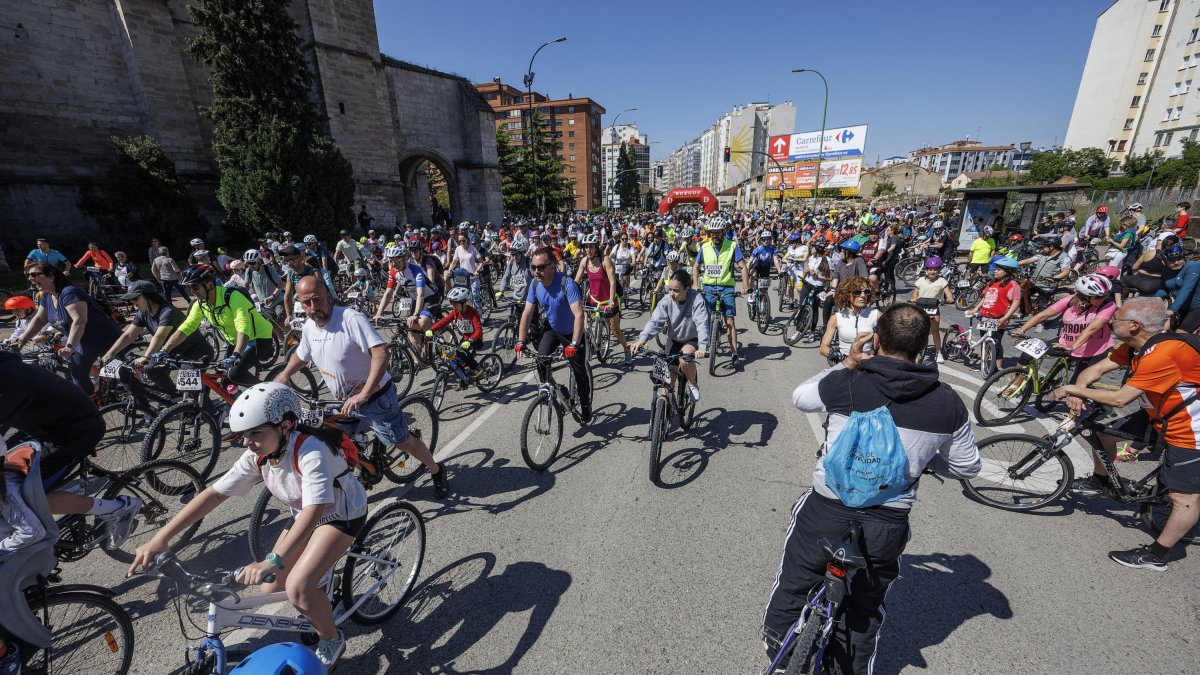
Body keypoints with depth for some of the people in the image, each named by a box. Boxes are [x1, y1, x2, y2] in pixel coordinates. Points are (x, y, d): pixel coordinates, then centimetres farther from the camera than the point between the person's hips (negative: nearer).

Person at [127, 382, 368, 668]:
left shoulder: (310, 451, -37)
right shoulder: (258, 456, -14)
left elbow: (314, 510, -45)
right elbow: (214, 493, -10)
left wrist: (272, 560, -51)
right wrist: (160, 538, -14)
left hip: (341, 513, -7)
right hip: (304, 515, 7)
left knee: (297, 589, -19)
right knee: (272, 589, 4)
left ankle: (331, 639, 9)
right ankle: (320, 592, 37)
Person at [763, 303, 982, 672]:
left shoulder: (846, 383, -16)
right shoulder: (948, 402, -8)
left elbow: (799, 397, 5)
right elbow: (968, 466, 7)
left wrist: (847, 363, 6)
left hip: (827, 512, -2)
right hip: (889, 523, 3)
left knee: (792, 587, 24)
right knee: (866, 610, 28)